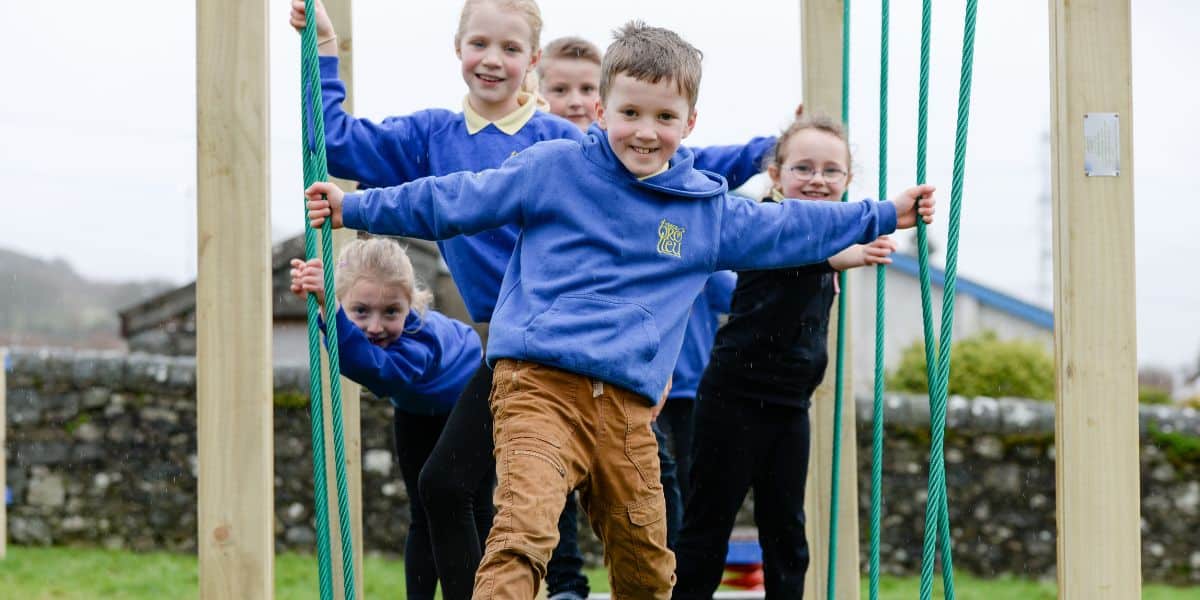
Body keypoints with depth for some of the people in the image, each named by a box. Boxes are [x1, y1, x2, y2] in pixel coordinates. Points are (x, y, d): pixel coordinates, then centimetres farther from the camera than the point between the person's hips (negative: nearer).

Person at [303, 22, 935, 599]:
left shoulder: (709, 210, 15)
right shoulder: (552, 168, 5)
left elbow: (788, 228, 29)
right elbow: (453, 200, 8)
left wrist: (886, 216, 33)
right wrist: (355, 207, 7)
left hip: (628, 406, 5)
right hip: (539, 385, -4)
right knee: (522, 531, -27)